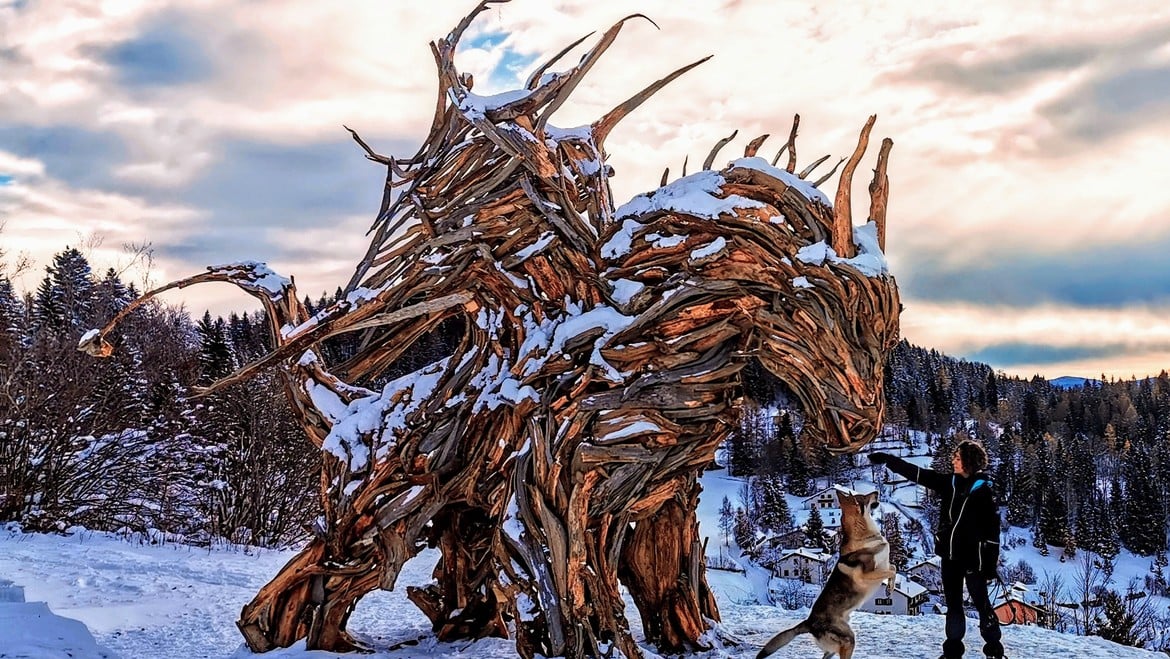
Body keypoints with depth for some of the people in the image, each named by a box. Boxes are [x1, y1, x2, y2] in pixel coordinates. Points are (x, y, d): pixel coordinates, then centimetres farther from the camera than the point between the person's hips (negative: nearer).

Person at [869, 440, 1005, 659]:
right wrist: (887, 459, 3)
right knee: (953, 604, 13)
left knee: (981, 603, 3)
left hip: (973, 557, -6)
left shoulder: (984, 490, -11)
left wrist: (991, 562, -15)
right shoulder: (949, 483, 4)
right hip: (950, 555, 6)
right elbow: (916, 473, 6)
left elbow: (992, 528, -12)